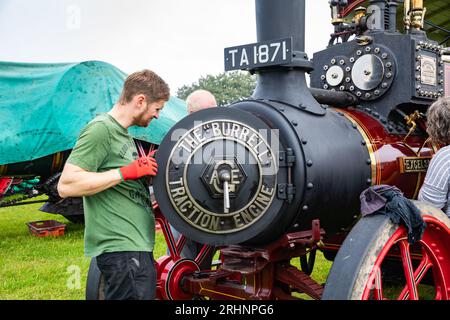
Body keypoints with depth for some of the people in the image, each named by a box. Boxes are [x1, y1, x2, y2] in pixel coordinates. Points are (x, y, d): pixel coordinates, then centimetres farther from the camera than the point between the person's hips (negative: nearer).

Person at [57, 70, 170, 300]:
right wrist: (126, 172, -21)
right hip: (121, 248, -10)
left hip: (136, 245, 10)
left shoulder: (121, 133, 17)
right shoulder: (100, 128, -13)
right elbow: (66, 186, -21)